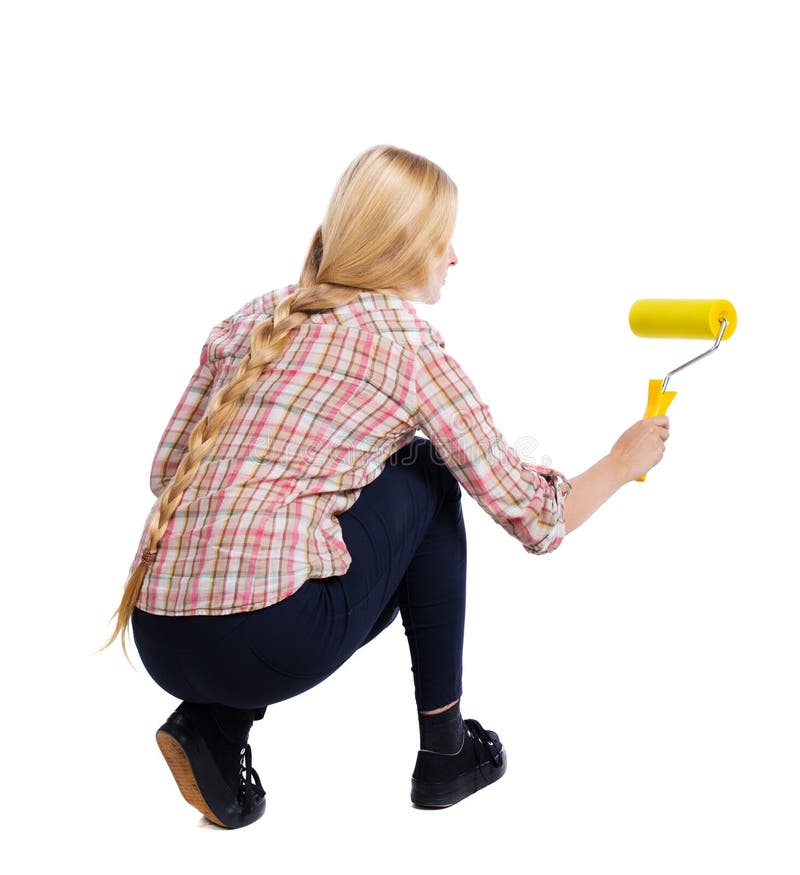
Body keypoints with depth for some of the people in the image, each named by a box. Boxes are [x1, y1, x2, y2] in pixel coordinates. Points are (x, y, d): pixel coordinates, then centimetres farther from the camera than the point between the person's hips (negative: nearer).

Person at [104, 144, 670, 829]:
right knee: (426, 477, 14)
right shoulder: (414, 352, -1)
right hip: (268, 638, -6)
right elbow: (537, 520, 4)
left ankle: (215, 723, 11)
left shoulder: (255, 318, 14)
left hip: (157, 638, 6)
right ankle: (445, 752, 19)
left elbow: (167, 469, 16)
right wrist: (625, 460, 22)